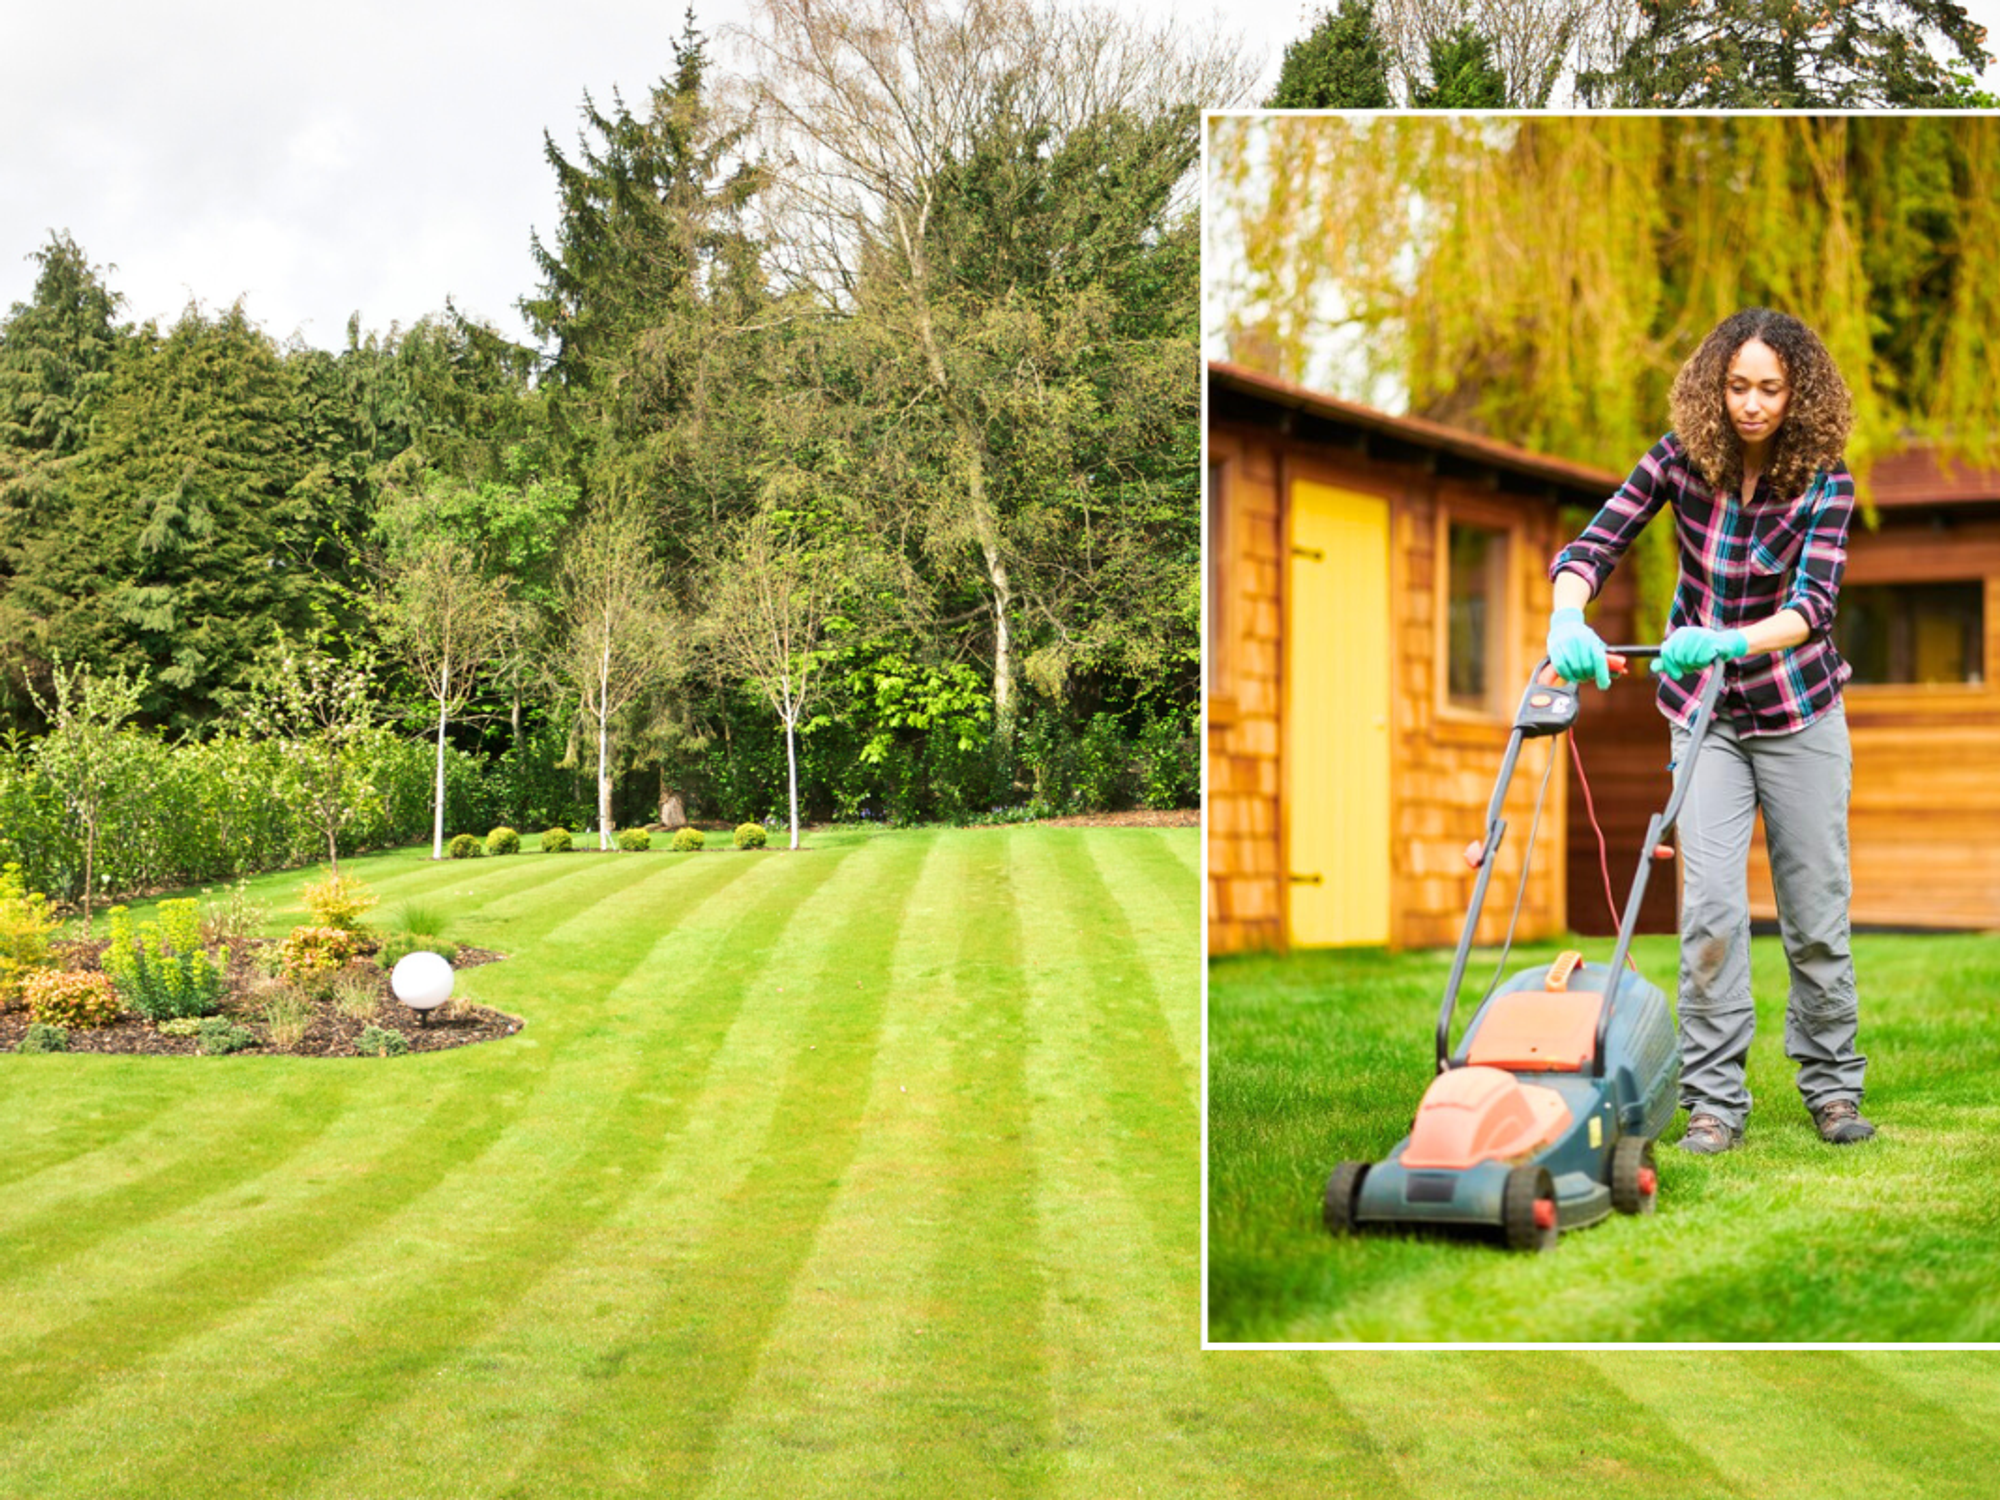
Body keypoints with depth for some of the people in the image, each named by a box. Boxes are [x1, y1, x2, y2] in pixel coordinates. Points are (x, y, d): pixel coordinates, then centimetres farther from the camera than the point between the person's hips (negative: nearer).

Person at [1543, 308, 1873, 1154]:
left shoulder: (1823, 479, -15)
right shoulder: (1682, 457, -9)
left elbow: (1814, 603, -27)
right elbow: (1592, 548, -14)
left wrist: (1726, 641, -45)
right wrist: (1567, 620, -35)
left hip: (1798, 711, -1)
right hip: (1704, 713, 1)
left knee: (1817, 903, 3)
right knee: (1711, 903, -9)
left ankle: (1832, 1084, 19)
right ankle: (1714, 1098, -3)